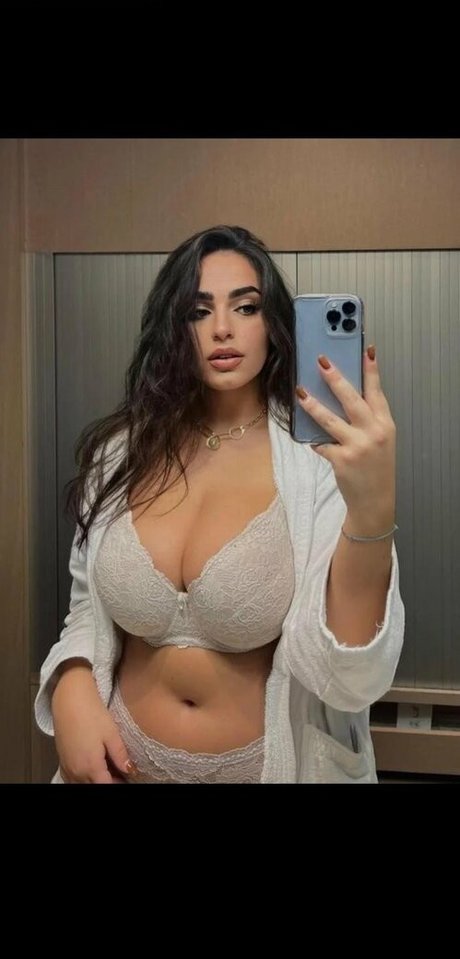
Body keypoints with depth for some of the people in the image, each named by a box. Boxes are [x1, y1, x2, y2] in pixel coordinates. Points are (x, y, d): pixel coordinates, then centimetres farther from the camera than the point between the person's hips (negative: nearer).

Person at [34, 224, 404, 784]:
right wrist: (72, 691, -13)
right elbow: (88, 610, 6)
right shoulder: (123, 453, -6)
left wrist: (372, 508, -39)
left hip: (271, 765, -3)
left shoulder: (319, 462, -17)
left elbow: (349, 683, -26)